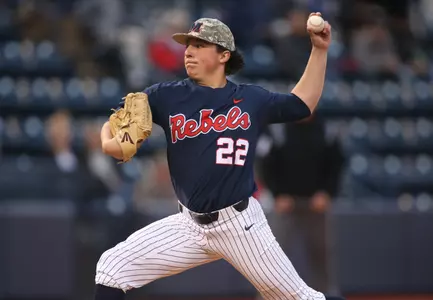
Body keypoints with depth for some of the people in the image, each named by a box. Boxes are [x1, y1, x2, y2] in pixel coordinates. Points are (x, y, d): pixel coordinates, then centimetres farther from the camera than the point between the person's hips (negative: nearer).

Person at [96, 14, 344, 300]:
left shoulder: (251, 99, 4)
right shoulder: (166, 96, 2)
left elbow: (303, 103, 17)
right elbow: (116, 119, 4)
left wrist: (320, 50, 11)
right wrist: (110, 142, -19)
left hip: (240, 223, -2)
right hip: (189, 225, 2)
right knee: (113, 268, -10)